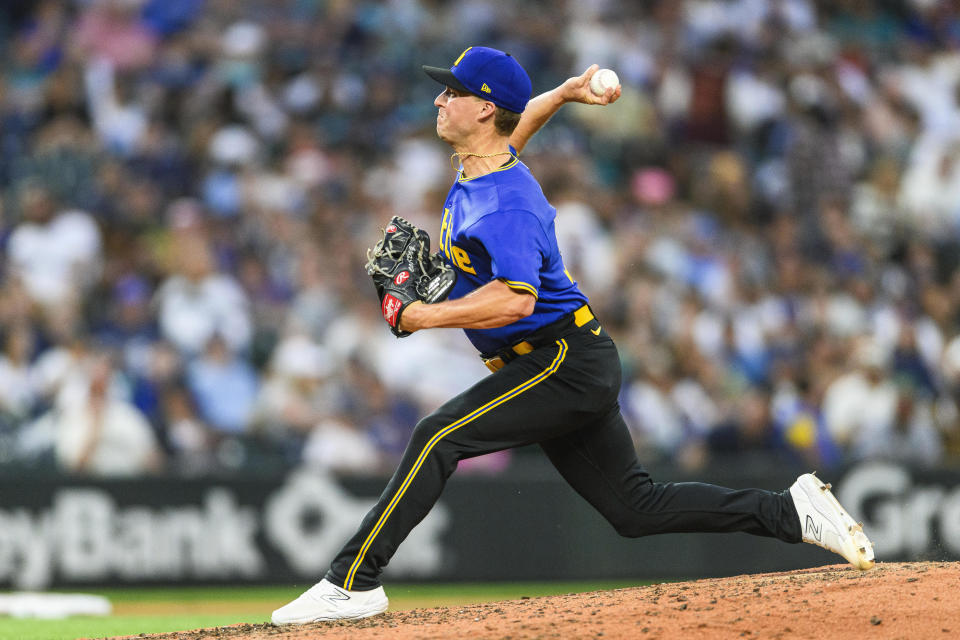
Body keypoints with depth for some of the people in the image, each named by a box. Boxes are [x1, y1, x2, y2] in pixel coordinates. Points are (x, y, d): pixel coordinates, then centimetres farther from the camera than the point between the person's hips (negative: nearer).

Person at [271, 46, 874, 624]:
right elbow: (521, 121, 34)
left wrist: (427, 316, -29)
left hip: (568, 361, -11)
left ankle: (353, 583, -23)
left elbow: (516, 298, -36)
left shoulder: (505, 206, -22)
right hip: (572, 367, 11)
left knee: (439, 436, -21)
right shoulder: (477, 165, 9)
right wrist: (563, 93, 21)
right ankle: (794, 511, 13)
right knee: (637, 507, 11)